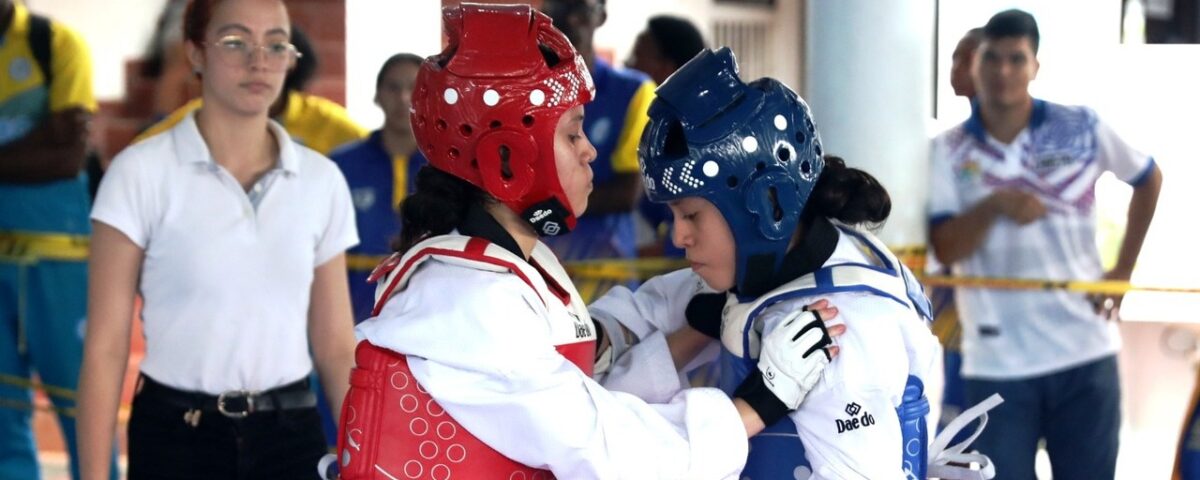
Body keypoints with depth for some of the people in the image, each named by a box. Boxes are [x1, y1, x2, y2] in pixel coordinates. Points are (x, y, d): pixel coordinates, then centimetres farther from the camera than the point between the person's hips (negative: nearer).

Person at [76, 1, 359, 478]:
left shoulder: (321, 180, 3)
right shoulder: (143, 172, -6)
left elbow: (335, 345, 7)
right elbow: (106, 345, -7)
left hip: (291, 436, 3)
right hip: (176, 438, -3)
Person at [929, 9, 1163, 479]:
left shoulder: (1082, 128, 0)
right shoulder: (948, 151, -1)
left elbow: (1148, 179, 16)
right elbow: (945, 249, -9)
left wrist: (1123, 271, 11)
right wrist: (994, 206, -26)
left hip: (1084, 354, 1)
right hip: (996, 362, -1)